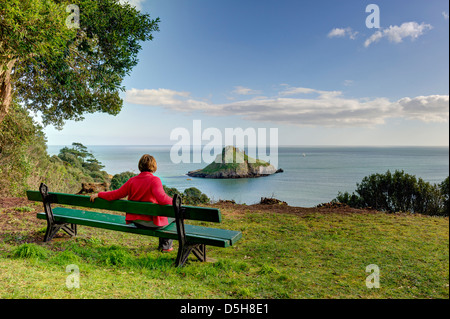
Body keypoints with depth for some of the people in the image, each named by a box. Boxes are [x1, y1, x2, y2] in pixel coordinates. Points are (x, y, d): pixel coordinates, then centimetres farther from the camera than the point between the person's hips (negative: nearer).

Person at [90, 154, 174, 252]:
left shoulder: (132, 180, 0)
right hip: (151, 222, -6)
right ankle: (166, 246, 23)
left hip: (136, 221, 7)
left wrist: (98, 194, 19)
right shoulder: (154, 180, -17)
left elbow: (117, 194, 5)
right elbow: (162, 199, -29)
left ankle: (163, 245, 38)